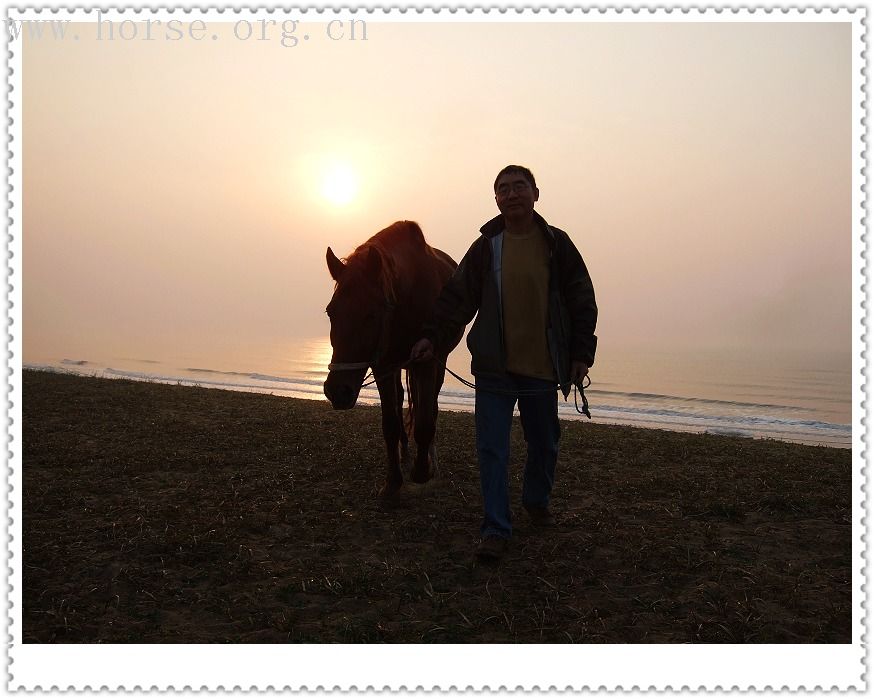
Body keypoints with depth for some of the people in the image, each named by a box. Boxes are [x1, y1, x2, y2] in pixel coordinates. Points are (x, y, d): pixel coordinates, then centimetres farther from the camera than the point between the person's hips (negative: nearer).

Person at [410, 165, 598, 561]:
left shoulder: (557, 244, 1)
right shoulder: (486, 246, 1)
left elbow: (583, 302, 4)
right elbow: (456, 298, 3)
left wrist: (581, 353, -1)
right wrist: (432, 337, -8)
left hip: (543, 367, 1)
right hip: (494, 368, -1)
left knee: (544, 444, 17)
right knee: (491, 449, -2)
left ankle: (537, 502, 43)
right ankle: (495, 530, 9)